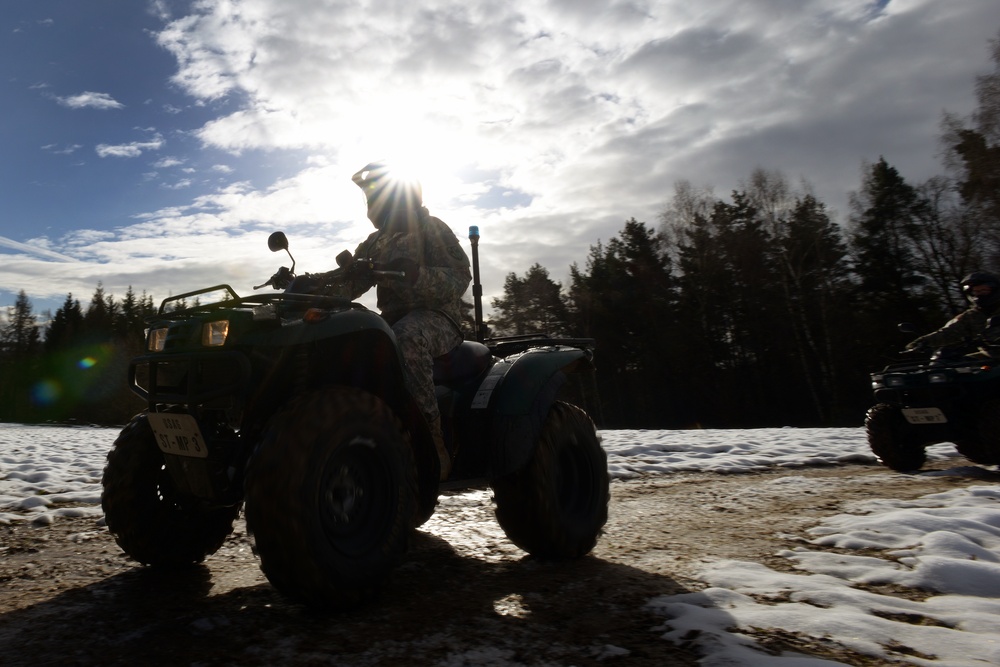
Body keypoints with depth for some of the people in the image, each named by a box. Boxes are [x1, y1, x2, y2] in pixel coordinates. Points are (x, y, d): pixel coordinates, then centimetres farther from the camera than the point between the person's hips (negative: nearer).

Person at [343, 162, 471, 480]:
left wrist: (416, 274, -31)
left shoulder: (431, 229, 2)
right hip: (395, 320, 7)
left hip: (436, 317, -7)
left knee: (406, 337, -42)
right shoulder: (375, 243, 22)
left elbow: (459, 278, -12)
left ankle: (435, 447, -39)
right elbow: (349, 285, 15)